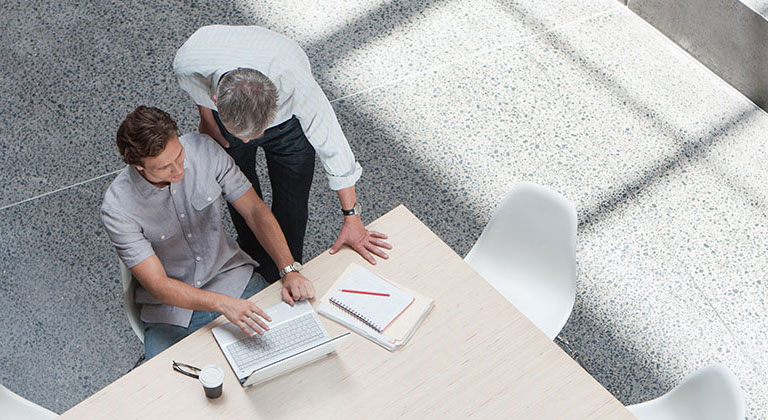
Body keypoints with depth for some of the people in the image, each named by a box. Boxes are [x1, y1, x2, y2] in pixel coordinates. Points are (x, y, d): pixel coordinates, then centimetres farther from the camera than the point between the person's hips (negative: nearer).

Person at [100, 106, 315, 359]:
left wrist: (289, 270, -19)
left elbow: (254, 210, -7)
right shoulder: (117, 208, -21)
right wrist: (224, 305, -35)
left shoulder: (204, 150, -13)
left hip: (232, 278, 2)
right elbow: (157, 285, -21)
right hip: (171, 308, -2)